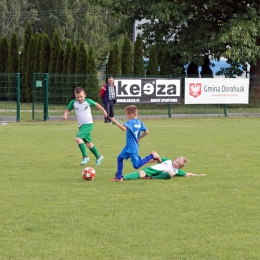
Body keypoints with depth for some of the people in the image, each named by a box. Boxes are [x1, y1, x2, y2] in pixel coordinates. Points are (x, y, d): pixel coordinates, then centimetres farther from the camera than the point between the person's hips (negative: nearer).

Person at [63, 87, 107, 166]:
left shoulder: (88, 101, -9)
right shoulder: (73, 103, -4)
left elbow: (96, 104, 8)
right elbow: (68, 110, 6)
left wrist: (104, 111, 16)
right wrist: (65, 114, -15)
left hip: (88, 124, -5)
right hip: (81, 126, 5)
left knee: (78, 138, -23)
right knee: (88, 143, 12)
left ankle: (85, 156, -15)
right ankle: (99, 157, 31)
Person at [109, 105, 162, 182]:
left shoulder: (130, 122, -21)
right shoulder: (139, 122, 6)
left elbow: (124, 128, -42)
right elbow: (146, 131, 13)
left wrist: (115, 121, -36)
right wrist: (139, 138, 23)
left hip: (132, 149, -10)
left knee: (136, 165, -1)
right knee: (120, 158, 13)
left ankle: (152, 156, 3)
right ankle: (119, 177, 16)